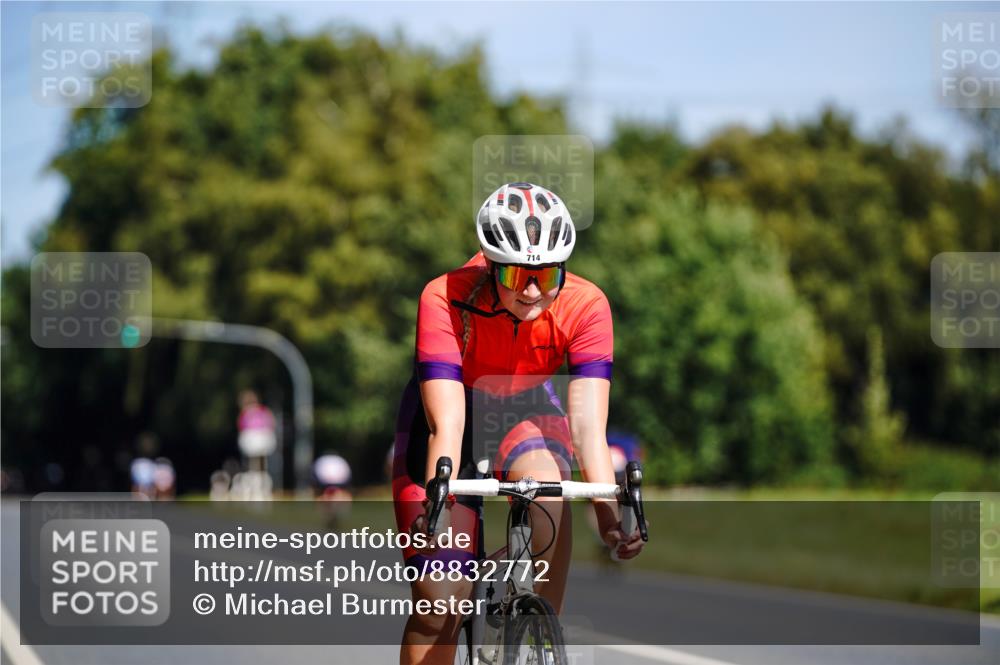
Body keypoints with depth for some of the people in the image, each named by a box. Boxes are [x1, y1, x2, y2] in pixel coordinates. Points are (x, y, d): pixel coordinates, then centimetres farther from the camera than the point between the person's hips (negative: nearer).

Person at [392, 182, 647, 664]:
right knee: (437, 603, -11)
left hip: (525, 410, 2)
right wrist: (436, 501, -54)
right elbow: (446, 421, -38)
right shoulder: (446, 300, -31)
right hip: (456, 411, -1)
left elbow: (587, 421, -32)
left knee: (547, 492, -34)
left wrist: (608, 505, -47)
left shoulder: (585, 305, -26)